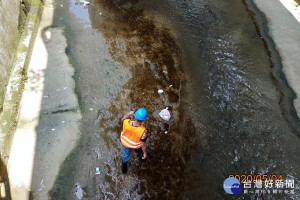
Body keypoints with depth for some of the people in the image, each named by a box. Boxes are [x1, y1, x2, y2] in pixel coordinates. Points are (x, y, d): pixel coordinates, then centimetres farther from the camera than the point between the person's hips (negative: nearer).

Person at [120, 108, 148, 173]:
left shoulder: (126, 122, -37)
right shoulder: (143, 131, -43)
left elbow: (123, 119, -8)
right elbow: (143, 144, -26)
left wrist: (129, 114, -17)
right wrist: (145, 153, -10)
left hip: (125, 142, 2)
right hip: (135, 145, -2)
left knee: (125, 155, 31)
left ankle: (124, 168, 55)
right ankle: (137, 149, 70)